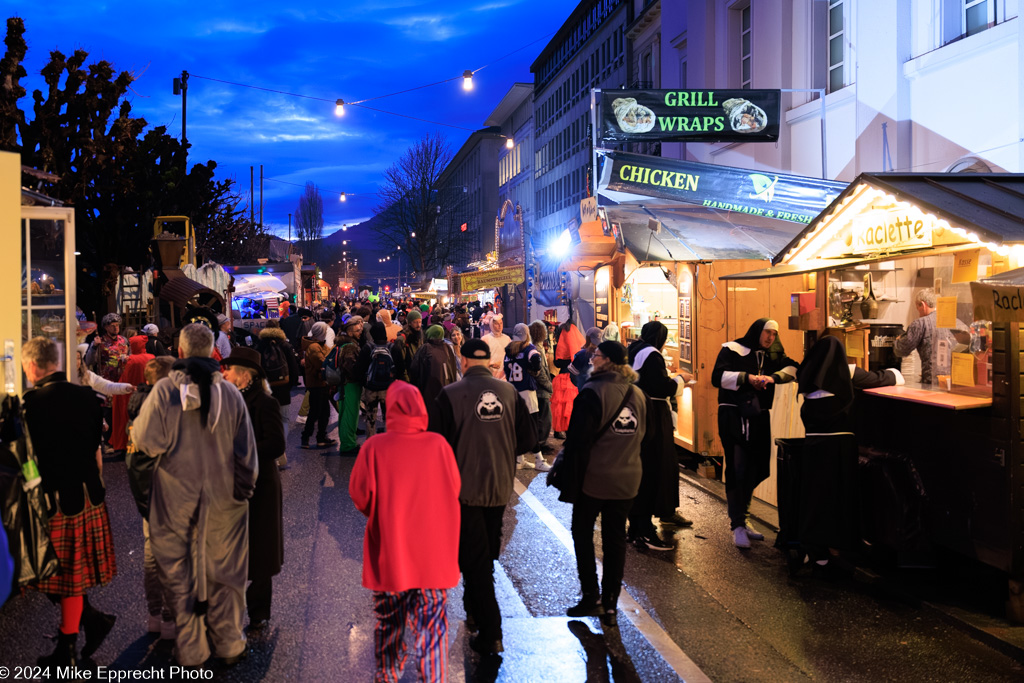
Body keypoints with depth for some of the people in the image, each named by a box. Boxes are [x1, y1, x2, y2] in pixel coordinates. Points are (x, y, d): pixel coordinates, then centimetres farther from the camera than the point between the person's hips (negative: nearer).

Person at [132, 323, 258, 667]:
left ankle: (190, 651, 20)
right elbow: (246, 449, -1)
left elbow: (147, 441, -13)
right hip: (223, 498, 1)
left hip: (176, 497, -1)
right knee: (225, 573, 13)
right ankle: (229, 645, 23)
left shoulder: (164, 389, -10)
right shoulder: (229, 392, -4)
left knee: (180, 574, 12)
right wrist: (245, 486, 11)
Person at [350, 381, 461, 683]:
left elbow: (359, 495, -4)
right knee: (432, 625, 8)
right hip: (433, 555, 0)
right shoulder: (438, 445, -8)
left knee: (388, 624, 18)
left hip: (388, 554, 0)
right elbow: (454, 489, 3)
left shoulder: (374, 447, -11)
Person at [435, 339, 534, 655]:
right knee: (487, 553, 22)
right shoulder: (509, 391, -2)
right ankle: (476, 611, 40)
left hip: (465, 486, -4)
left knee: (474, 558, 3)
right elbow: (527, 438, -1)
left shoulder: (451, 394, -13)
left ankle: (491, 633, 0)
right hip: (500, 486, 4)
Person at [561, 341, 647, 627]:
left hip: (594, 477, -5)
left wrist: (572, 480, -9)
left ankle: (591, 596, 11)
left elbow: (578, 440, -15)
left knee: (582, 532, 12)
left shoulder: (592, 392, -15)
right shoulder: (638, 394, 4)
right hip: (628, 479, 5)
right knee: (616, 538, 12)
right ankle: (610, 605, 15)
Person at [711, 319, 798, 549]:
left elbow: (793, 368, 2)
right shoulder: (732, 350, -3)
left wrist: (774, 377, -15)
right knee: (736, 469, -8)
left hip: (758, 418, 6)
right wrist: (746, 378, -21)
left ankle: (741, 520, 24)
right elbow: (718, 377, -12)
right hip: (733, 417, -6)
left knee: (753, 471, 10)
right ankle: (737, 526, -3)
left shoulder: (771, 355, 13)